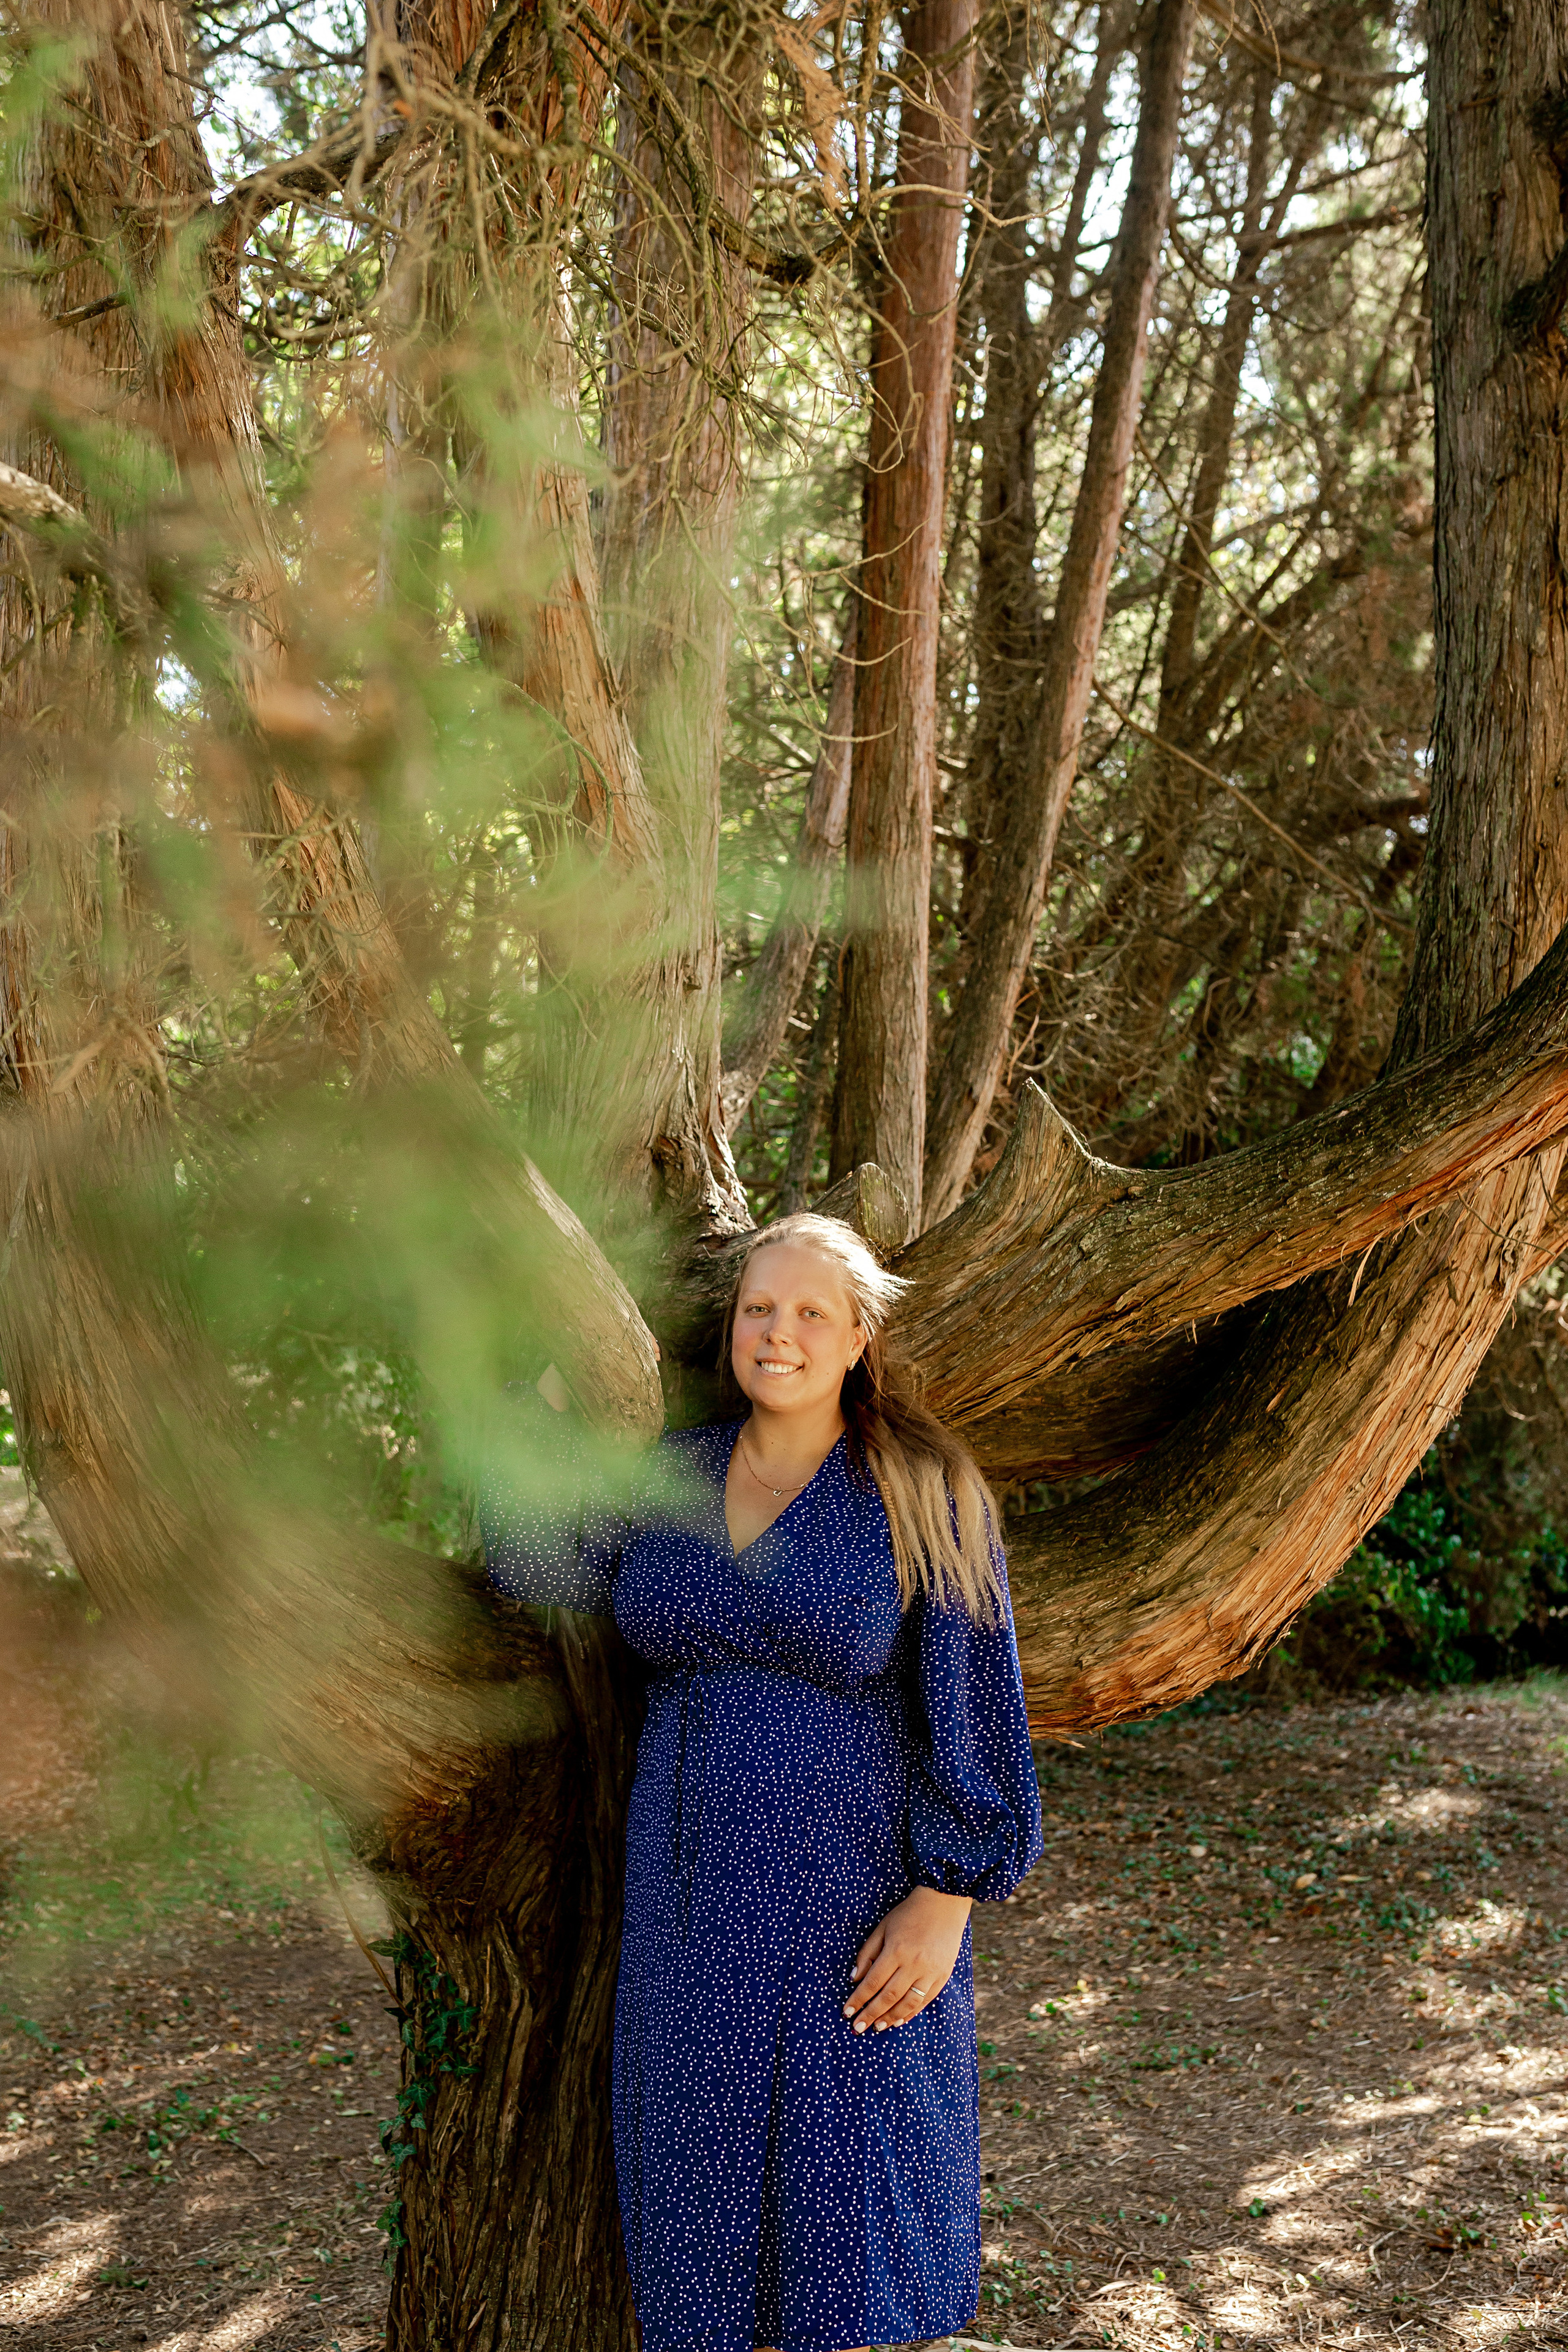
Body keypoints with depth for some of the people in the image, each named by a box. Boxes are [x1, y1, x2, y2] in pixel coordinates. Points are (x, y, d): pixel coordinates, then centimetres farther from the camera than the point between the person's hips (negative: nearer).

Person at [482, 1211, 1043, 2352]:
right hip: (696, 1887, 5)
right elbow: (540, 1566, -9)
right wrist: (564, 1396, -9)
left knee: (843, 2160, 7)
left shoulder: (922, 1496, -12)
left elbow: (972, 1703, -13)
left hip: (855, 1890, -4)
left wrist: (947, 1898, -17)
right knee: (706, 2155, 14)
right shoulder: (670, 1475, 3)